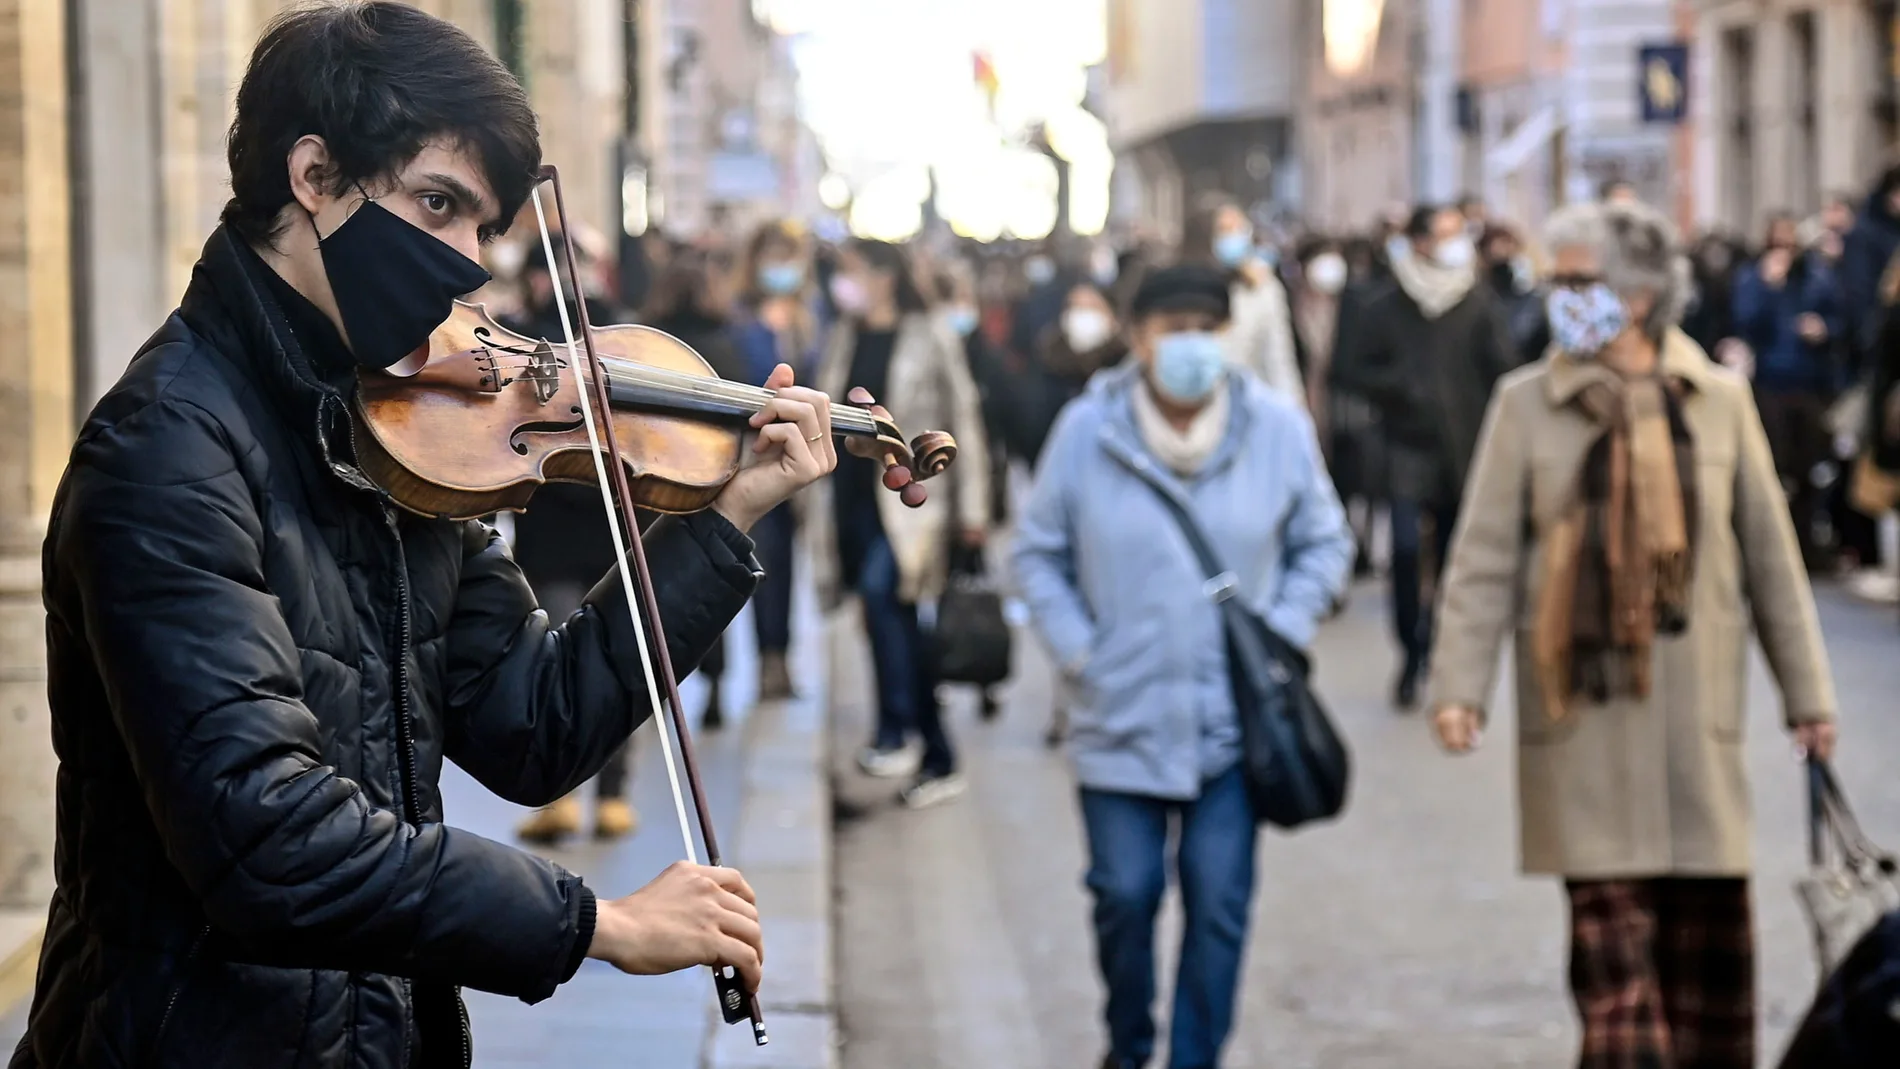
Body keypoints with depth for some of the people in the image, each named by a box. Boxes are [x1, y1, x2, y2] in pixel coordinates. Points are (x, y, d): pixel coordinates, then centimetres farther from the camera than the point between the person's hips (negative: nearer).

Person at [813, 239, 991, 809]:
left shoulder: (930, 338, -2)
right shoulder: (843, 339, 13)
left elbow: (963, 420, -1)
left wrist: (971, 507, -4)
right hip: (854, 495, 6)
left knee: (880, 588, -27)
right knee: (895, 619, 7)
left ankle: (897, 733, -21)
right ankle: (938, 761, 15)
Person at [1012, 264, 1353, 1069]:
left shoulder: (1278, 428, -4)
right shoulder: (1087, 430, -6)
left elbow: (1323, 543, 8)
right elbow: (1038, 552, 5)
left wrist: (1282, 634, -3)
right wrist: (1076, 652, -4)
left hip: (1233, 721, 0)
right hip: (1121, 716, 0)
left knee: (1219, 906, 0)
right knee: (1124, 896, 5)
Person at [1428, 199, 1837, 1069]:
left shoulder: (1719, 401, 4)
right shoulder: (1528, 404, 1)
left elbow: (1770, 553, 8)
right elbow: (1484, 557, -1)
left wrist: (1806, 691, 9)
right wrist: (1459, 685, -11)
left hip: (1697, 703, 2)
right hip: (1583, 702, -1)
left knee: (1709, 924, 5)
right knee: (1611, 924, -4)